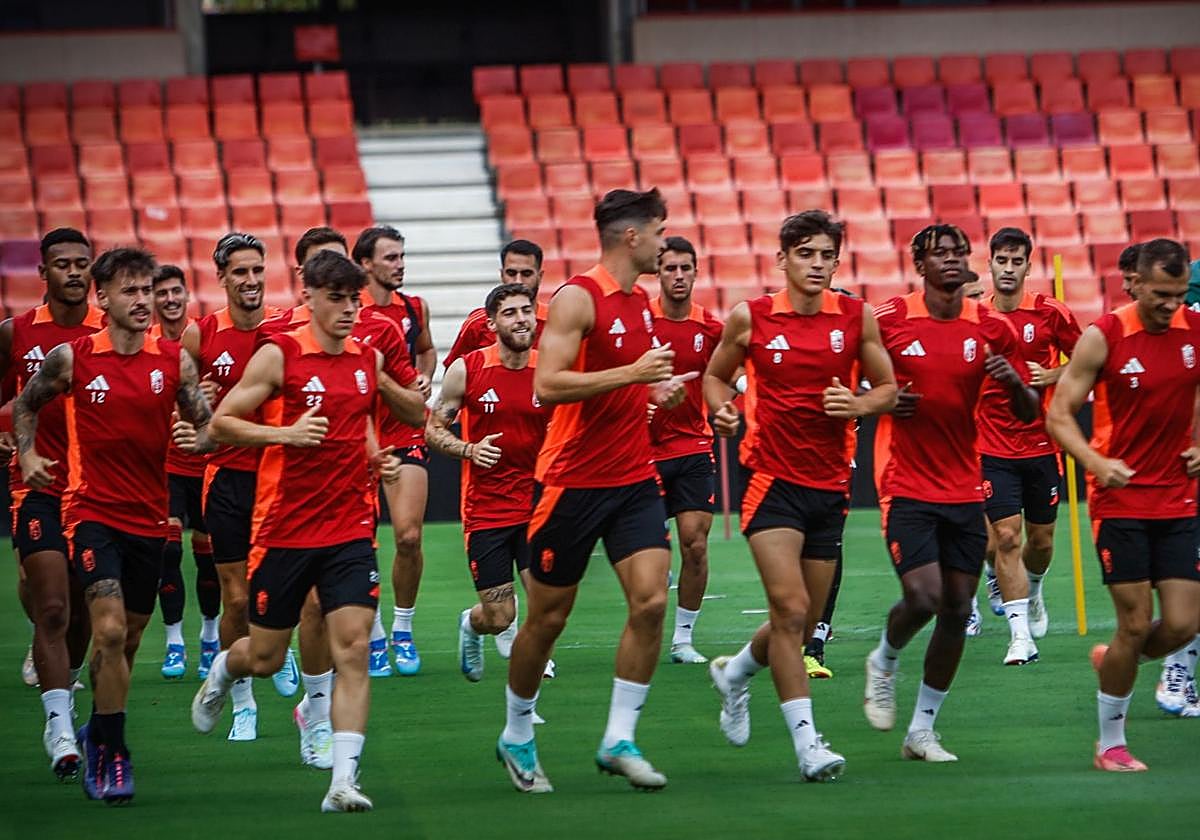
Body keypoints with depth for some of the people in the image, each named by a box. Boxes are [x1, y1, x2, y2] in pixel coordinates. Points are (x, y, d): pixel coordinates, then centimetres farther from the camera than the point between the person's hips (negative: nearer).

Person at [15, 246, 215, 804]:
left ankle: (97, 733, 37)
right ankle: (110, 756, -11)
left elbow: (205, 425, 4)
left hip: (150, 517, 3)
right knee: (110, 631, -18)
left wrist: (202, 438, -18)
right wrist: (28, 455, -2)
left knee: (127, 639, 14)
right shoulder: (71, 358, -3)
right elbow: (25, 406, 13)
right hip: (92, 511, -3)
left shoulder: (175, 361, 1)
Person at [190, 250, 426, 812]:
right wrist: (286, 434, -21)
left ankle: (343, 780, -14)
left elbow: (416, 414, 25)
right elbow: (220, 423, -7)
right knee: (265, 657, 9)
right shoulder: (279, 355, -7)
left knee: (353, 649, -12)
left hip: (350, 529, 3)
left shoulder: (368, 359, 7)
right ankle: (221, 672, 46)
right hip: (284, 529, -3)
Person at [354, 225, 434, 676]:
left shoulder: (414, 308, 7)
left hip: (406, 434, 2)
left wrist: (425, 378, 8)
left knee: (409, 536, -10)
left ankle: (403, 630, 8)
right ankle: (374, 638, 14)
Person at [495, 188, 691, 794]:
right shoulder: (578, 298, -13)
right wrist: (631, 373, -24)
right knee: (547, 617, 5)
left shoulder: (640, 302, 12)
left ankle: (619, 740, -3)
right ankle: (516, 738, 24)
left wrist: (659, 391, 9)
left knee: (651, 600, -10)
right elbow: (547, 385, -22)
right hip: (572, 482, -6)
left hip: (634, 479, 6)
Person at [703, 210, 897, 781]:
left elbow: (887, 388, 10)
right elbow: (716, 374, 13)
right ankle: (807, 742, -15)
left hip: (830, 486, 4)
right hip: (773, 479, -3)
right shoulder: (750, 318, -3)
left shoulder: (857, 318, 2)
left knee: (802, 619, 11)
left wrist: (857, 406, -12)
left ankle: (734, 673, 42)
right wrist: (722, 410, -8)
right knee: (790, 607, -17)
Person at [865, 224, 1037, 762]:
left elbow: (1028, 414, 7)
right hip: (907, 488, -4)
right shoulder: (889, 320, -5)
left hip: (964, 490, 4)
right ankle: (884, 662, 17)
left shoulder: (992, 329, 2)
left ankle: (922, 731, 15)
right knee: (923, 596, -17)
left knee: (957, 609, 3)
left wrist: (1013, 381, -14)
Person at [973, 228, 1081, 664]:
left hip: (1041, 444, 1)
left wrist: (1052, 375, -11)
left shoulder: (1050, 313, -3)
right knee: (1006, 535, -12)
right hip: (993, 448, -1)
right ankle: (1020, 635, -12)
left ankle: (1032, 591, 45)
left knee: (1041, 538, 11)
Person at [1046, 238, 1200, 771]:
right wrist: (1097, 463, -25)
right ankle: (1110, 744, 11)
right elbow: (1058, 415, -8)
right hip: (1120, 501, -4)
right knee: (1136, 623, -5)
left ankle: (1110, 661, 29)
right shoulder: (1103, 337, -10)